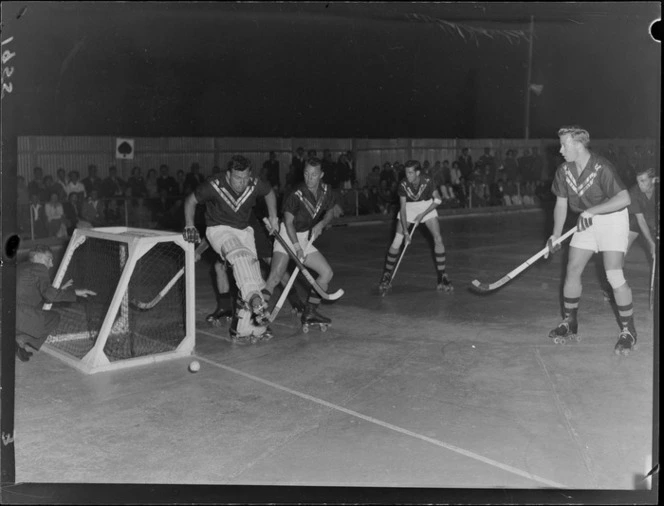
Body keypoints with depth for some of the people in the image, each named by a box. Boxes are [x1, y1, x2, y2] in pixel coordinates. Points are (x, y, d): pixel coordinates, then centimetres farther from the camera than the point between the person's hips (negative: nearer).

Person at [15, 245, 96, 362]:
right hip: (20, 316, -9)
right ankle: (22, 339, -2)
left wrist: (60, 290, 35)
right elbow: (49, 295, -13)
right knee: (54, 317, 13)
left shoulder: (21, 267, 27)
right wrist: (74, 292, -4)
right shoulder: (39, 269, 1)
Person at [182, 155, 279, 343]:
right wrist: (189, 226, -16)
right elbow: (191, 201, -6)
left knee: (252, 271, -5)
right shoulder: (214, 186, -21)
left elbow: (270, 192, 12)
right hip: (219, 229, -4)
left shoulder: (255, 186, -13)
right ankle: (255, 301, -43)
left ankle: (244, 328, 1)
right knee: (241, 256, -34)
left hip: (243, 230, 4)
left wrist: (273, 218, 14)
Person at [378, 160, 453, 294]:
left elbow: (437, 200, -15)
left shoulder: (427, 181, -27)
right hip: (409, 208, 0)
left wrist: (422, 215, -20)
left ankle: (442, 277, 0)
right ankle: (386, 276, 3)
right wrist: (405, 231, -30)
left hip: (427, 207, 1)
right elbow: (403, 208, -24)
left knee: (438, 239, -12)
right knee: (396, 242, -11)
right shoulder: (403, 184, -26)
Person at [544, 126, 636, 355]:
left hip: (613, 218, -6)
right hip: (587, 221, 7)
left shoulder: (602, 168, -27)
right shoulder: (564, 171, -6)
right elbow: (561, 203, 2)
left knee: (614, 274, -16)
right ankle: (569, 323, 20)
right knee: (572, 270, 4)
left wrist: (591, 211, -36)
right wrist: (556, 235, -6)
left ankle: (628, 330, -1)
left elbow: (624, 199, -33)